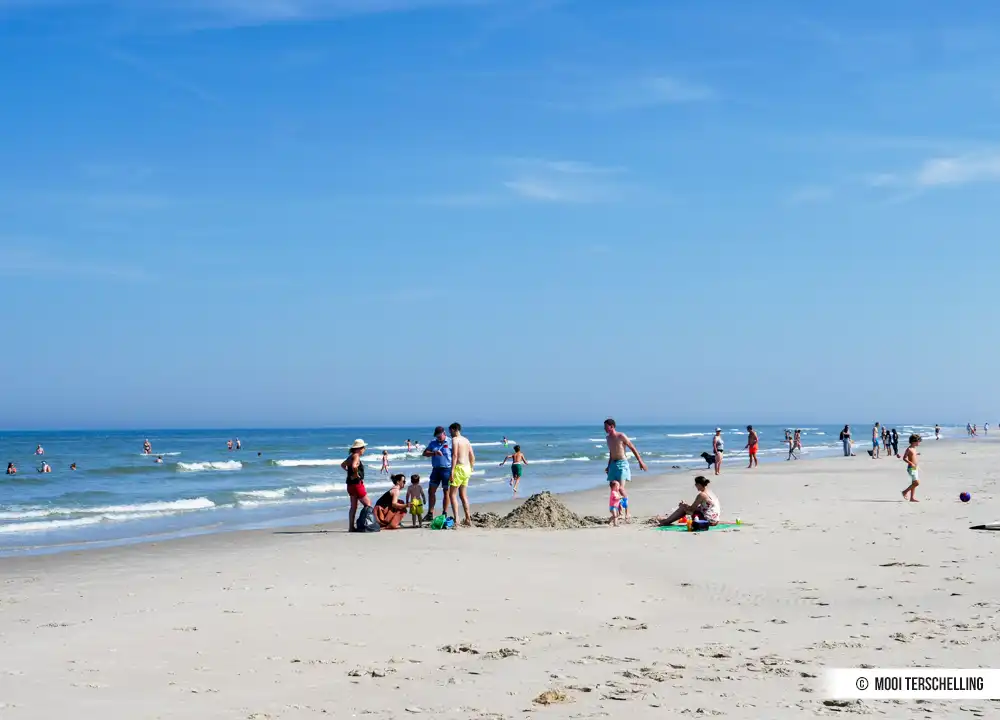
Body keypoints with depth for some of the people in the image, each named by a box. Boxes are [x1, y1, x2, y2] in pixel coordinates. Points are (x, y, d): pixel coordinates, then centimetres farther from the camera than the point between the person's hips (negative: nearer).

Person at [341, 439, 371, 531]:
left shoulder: (351, 456, 13)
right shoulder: (356, 456, -16)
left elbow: (342, 465, 29)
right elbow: (354, 466, -36)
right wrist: (356, 474, -20)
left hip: (351, 484, 9)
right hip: (357, 483, -9)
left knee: (353, 507, 11)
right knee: (368, 504, -2)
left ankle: (351, 527, 11)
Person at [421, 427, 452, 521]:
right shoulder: (433, 443, 11)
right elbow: (425, 453, 7)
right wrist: (434, 453, -13)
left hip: (447, 469, -5)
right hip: (436, 469, 5)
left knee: (446, 492, 2)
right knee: (431, 491, 3)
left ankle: (444, 514, 10)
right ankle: (430, 514, 9)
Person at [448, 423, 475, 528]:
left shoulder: (455, 439, -9)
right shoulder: (466, 440, 15)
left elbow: (454, 455, -18)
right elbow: (472, 456, 16)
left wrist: (452, 470, -21)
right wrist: (472, 468, 25)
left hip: (459, 468, -8)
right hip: (467, 468, 8)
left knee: (453, 494, -6)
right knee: (463, 495, 16)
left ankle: (456, 519, -17)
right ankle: (468, 519, 16)